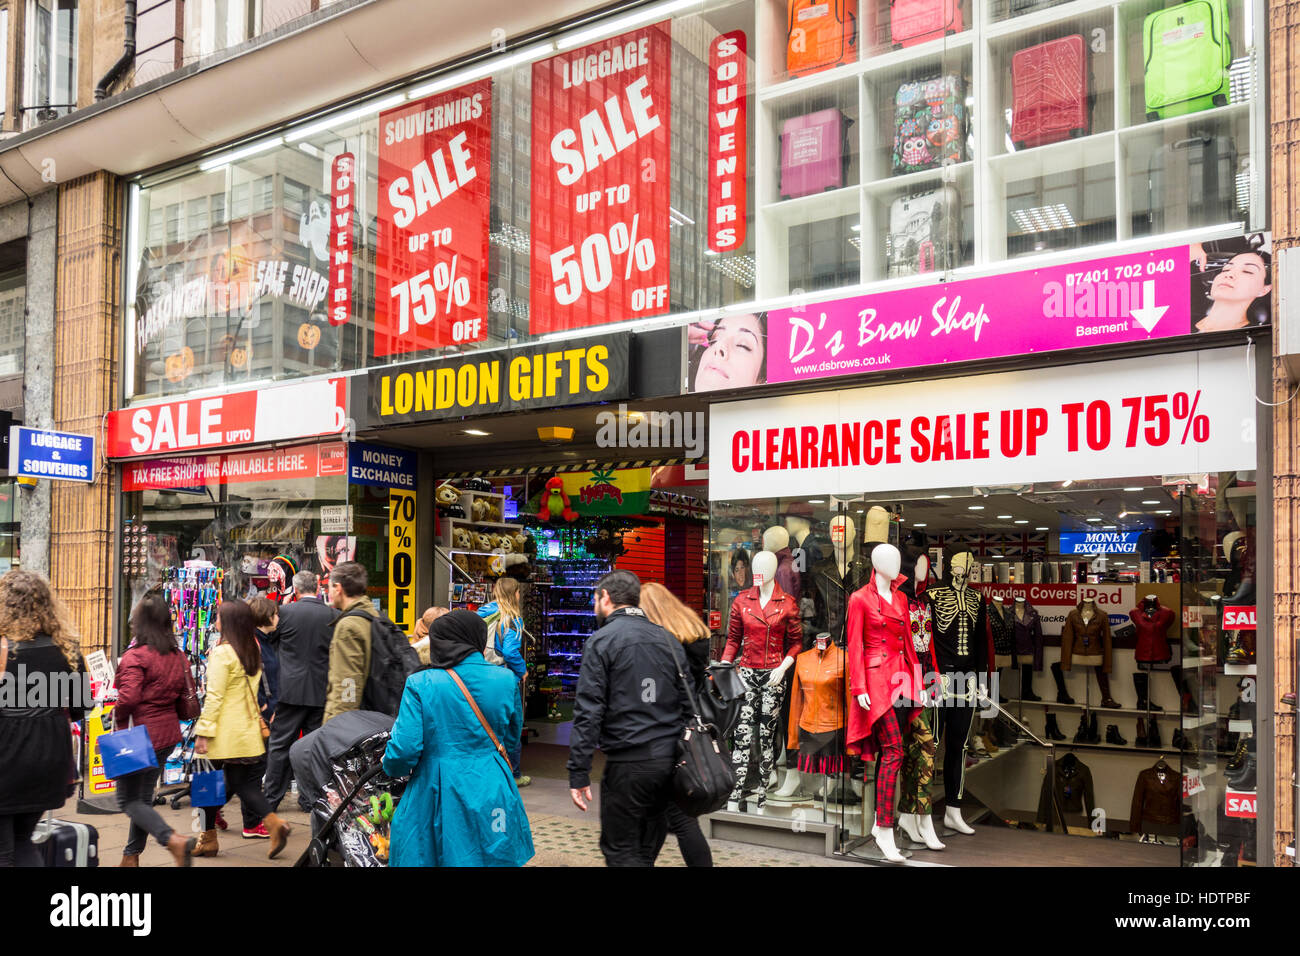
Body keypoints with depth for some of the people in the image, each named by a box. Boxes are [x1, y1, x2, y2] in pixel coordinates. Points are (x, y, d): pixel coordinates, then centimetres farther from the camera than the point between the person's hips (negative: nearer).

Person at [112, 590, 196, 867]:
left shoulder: (135, 656, -17)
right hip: (168, 734, 7)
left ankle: (173, 839, -16)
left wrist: (118, 719, -7)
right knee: (143, 797, 19)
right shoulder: (178, 657, 5)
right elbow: (184, 700, 8)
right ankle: (131, 856, 29)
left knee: (128, 799, 3)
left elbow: (128, 698, -25)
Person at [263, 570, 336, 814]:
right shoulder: (332, 615, -4)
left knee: (279, 746, 8)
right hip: (321, 691, 2)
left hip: (291, 689, -2)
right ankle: (310, 798, 17)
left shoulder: (285, 612, -8)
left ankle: (271, 799, 13)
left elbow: (270, 641, 5)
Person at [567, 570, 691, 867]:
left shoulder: (601, 640, -7)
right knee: (648, 847, 18)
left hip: (627, 764, -6)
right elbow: (687, 704, 11)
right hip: (670, 759, 6)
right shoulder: (669, 640, 11)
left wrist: (578, 774, -11)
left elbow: (588, 711, -13)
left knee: (621, 852, 3)